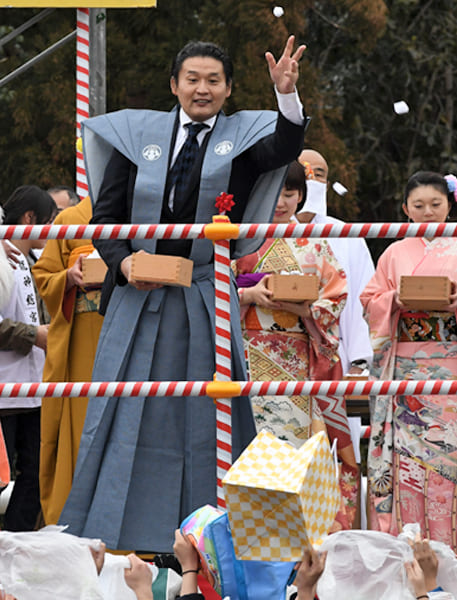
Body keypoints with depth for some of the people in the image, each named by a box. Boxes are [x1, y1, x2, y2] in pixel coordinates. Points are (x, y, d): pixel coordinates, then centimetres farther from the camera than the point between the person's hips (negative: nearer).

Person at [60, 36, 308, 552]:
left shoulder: (241, 137, 3)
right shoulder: (138, 134, 6)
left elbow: (283, 148, -20)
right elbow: (105, 216, 8)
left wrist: (288, 95, -39)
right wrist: (123, 263, -11)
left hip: (206, 303, -1)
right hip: (138, 297, 1)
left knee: (202, 413, 2)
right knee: (126, 413, 3)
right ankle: (109, 527, 11)